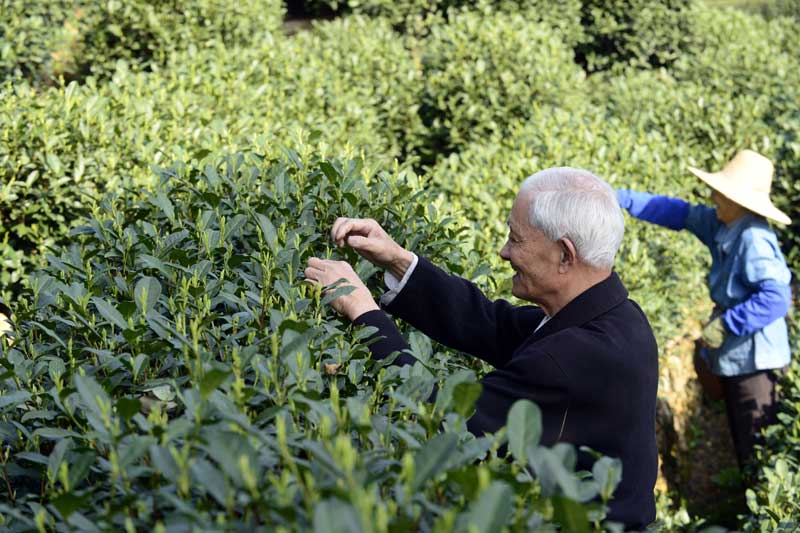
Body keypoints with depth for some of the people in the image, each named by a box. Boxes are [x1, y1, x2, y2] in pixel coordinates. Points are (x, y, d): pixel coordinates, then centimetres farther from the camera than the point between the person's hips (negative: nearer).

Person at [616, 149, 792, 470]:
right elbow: (677, 213, 10)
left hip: (752, 357, -10)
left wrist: (725, 324, -27)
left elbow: (777, 298, -34)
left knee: (756, 445, 1)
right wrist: (622, 199, 9)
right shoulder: (721, 223, 0)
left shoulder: (754, 240, -28)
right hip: (730, 352, 10)